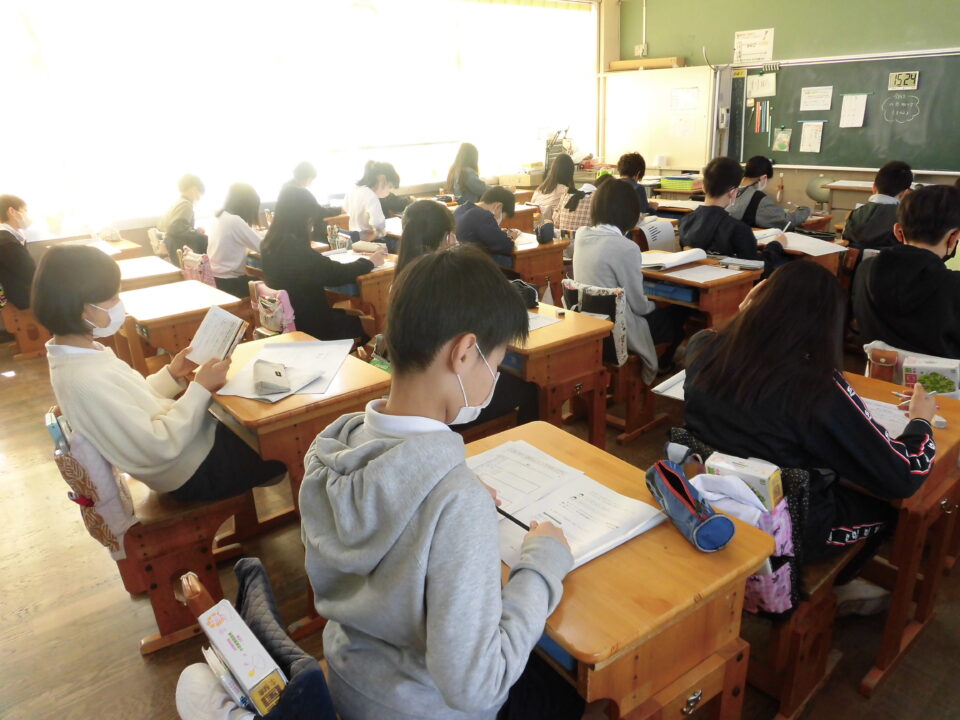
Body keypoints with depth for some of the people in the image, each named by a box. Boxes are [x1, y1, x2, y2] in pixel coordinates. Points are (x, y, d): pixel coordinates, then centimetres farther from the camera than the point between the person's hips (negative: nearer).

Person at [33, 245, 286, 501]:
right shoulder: (85, 380, -31)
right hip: (197, 469, -9)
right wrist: (200, 389, -22)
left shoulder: (80, 353, -2)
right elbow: (158, 447, -29)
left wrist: (172, 375, -3)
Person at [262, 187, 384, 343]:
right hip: (304, 325, -9)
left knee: (350, 316, 20)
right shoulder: (296, 250, -28)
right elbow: (337, 274, -18)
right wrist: (370, 262, -3)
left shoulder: (269, 245, -2)